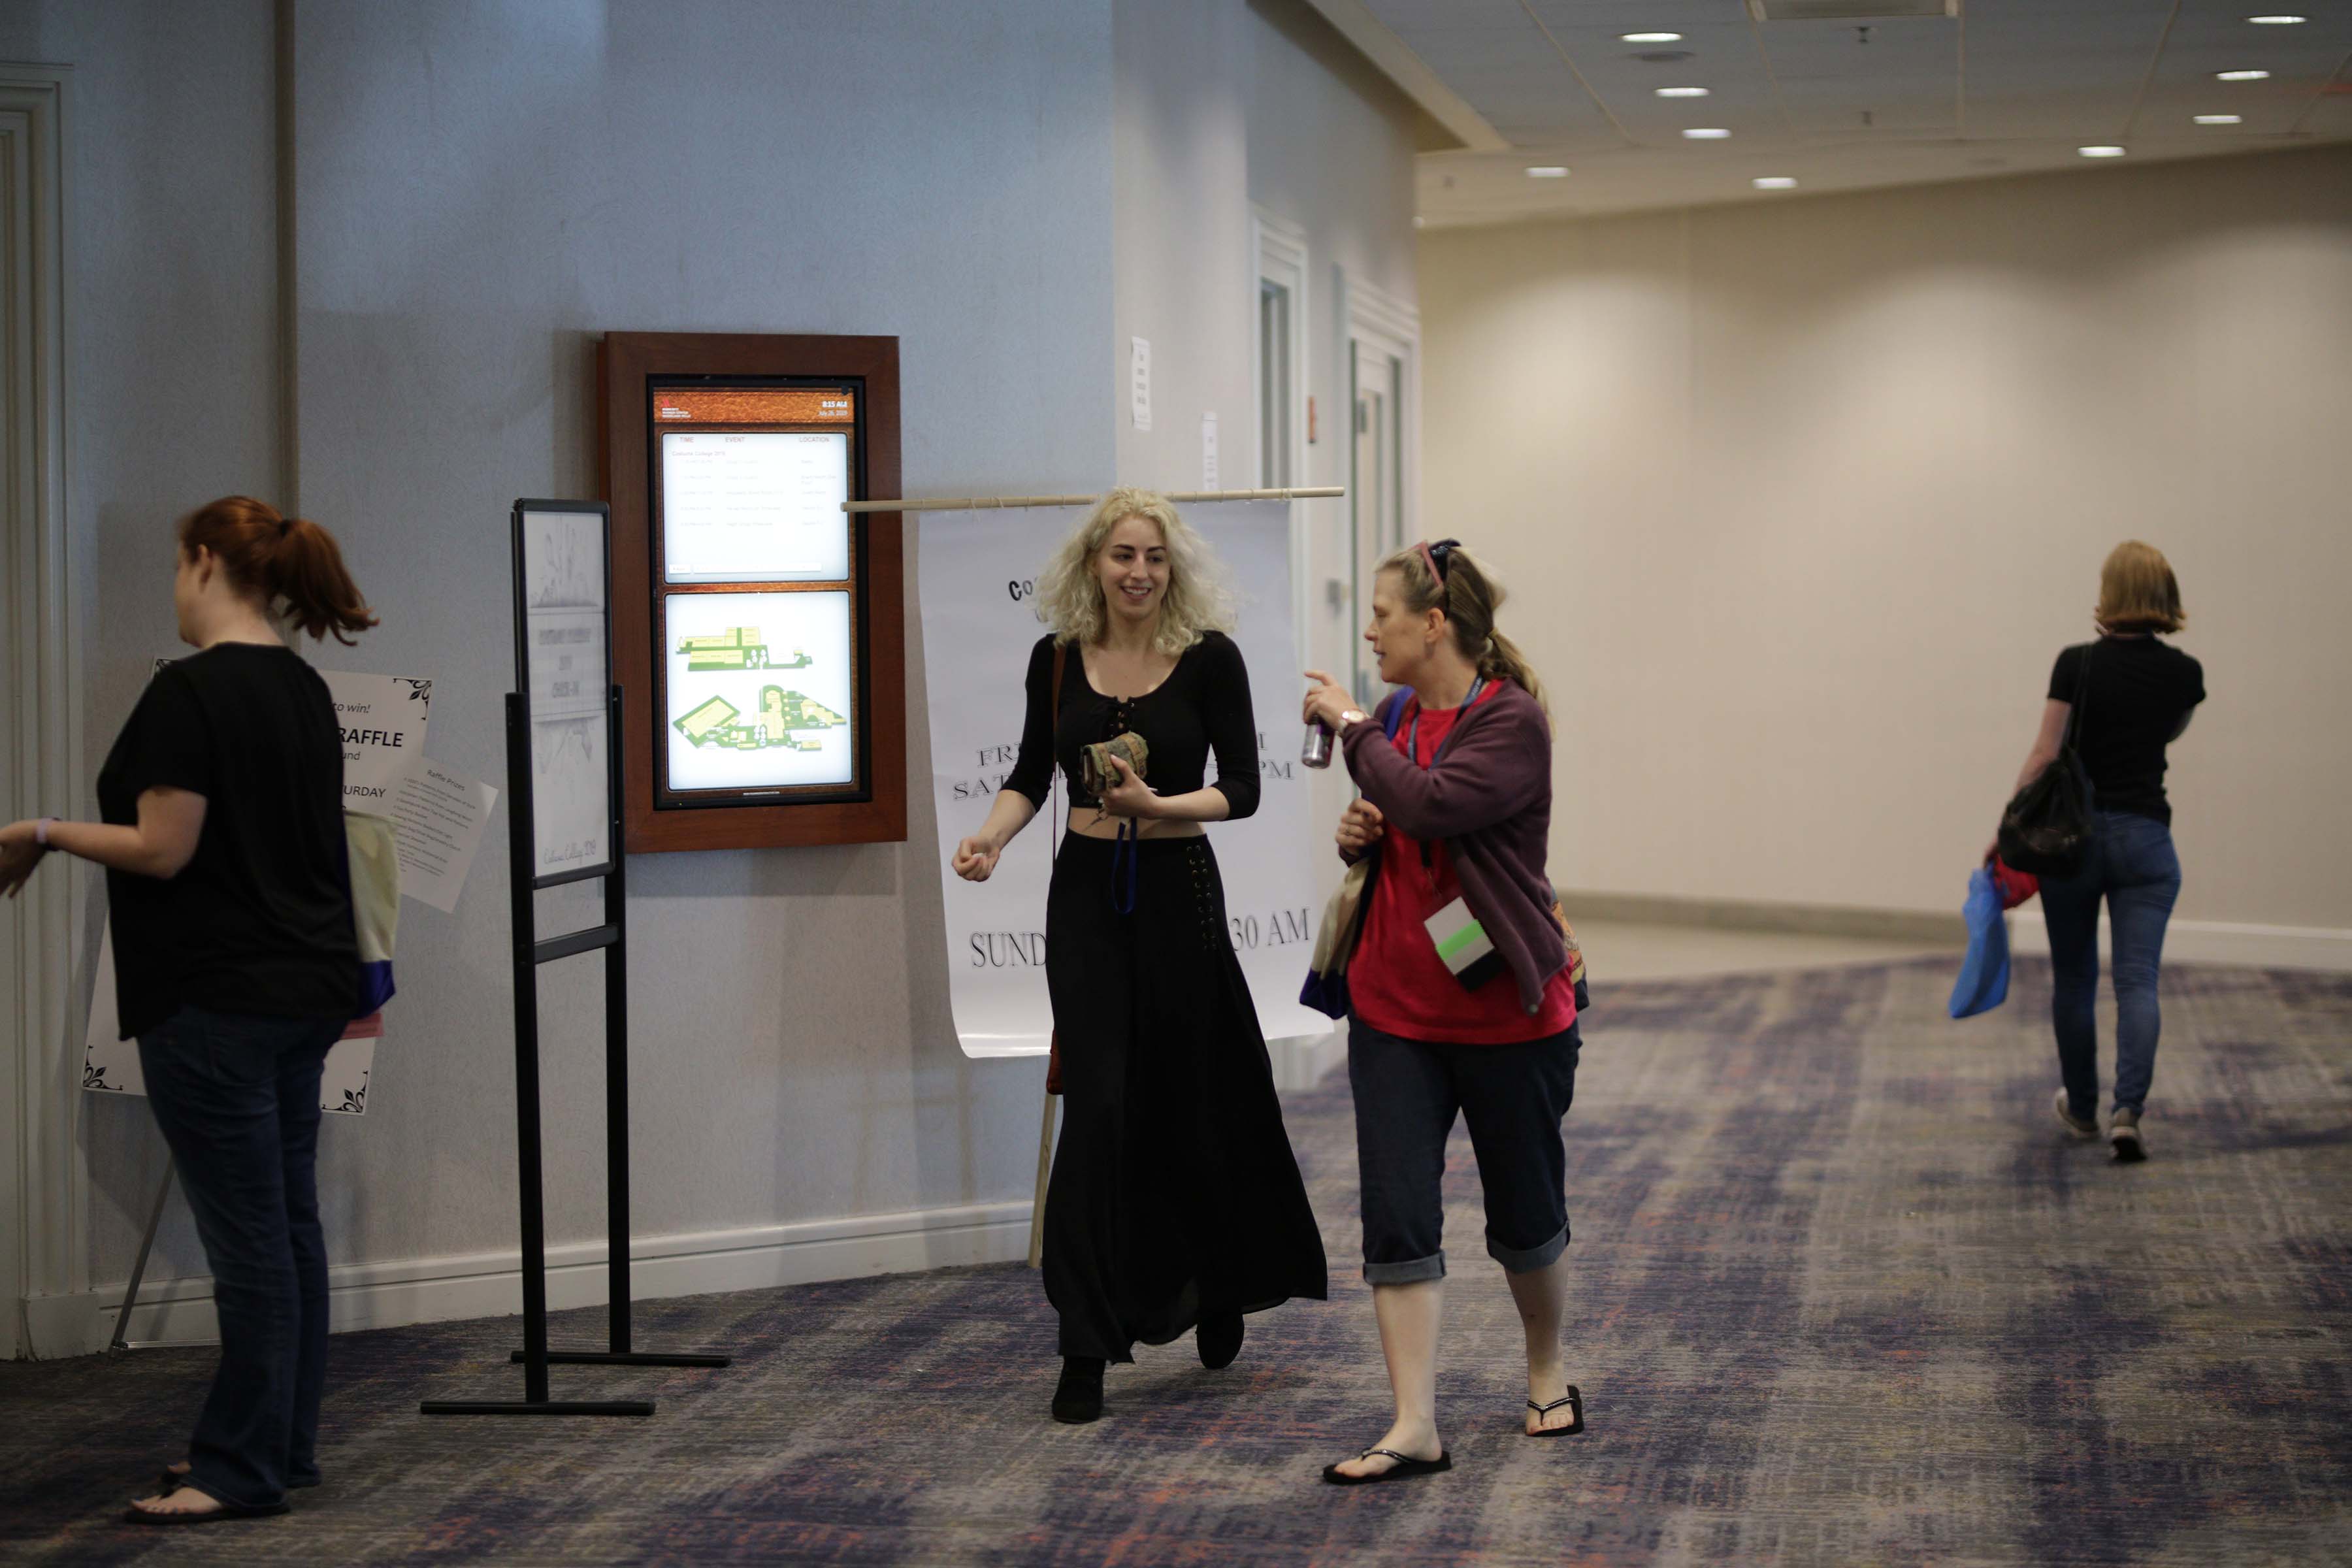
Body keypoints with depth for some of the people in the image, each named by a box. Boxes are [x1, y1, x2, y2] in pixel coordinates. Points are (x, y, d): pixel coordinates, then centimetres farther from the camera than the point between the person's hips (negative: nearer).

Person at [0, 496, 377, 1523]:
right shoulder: (303, 689, 11)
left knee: (248, 1235, -5)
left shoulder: (190, 691, -16)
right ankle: (286, 1445, 21)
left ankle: (243, 1471, 1)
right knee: (288, 1223, 13)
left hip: (218, 1005, -9)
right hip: (306, 989, 9)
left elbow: (162, 850, -18)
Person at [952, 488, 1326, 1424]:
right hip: (1085, 892, 1)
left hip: (1178, 889, -1)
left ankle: (1224, 1285, 37)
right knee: (1097, 1106, -6)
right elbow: (1032, 774, 12)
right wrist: (993, 835, -7)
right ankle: (1086, 1347, -2)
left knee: (1192, 1097, 9)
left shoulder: (1210, 658, -5)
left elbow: (1242, 790, -5)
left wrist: (1157, 804, -22)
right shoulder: (1057, 659, 3)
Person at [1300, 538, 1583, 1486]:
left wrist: (1349, 727, -19)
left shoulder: (1512, 721, -14)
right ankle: (1415, 1428, -2)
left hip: (1507, 1014, -6)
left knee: (1525, 1215, 11)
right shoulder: (1395, 718, 6)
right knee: (1397, 1219, -3)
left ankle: (1548, 1375, 35)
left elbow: (1432, 805, -31)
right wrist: (1359, 835, -2)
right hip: (1394, 1011, 6)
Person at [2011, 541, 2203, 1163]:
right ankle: (2128, 1111, -19)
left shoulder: (2078, 664, -10)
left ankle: (2081, 1108, 25)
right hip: (2144, 838, 1)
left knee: (2074, 978, 14)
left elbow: (2044, 756, -11)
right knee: (2137, 979, -2)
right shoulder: (2184, 674, -1)